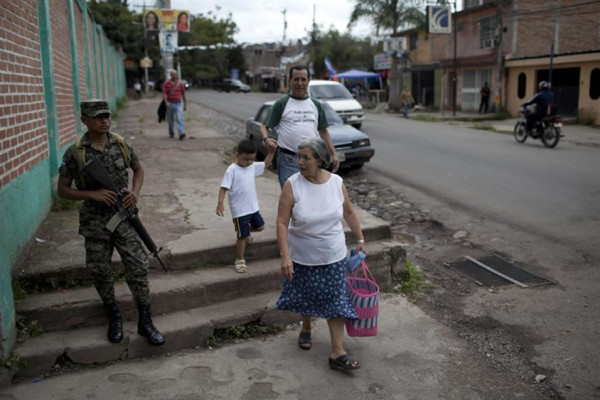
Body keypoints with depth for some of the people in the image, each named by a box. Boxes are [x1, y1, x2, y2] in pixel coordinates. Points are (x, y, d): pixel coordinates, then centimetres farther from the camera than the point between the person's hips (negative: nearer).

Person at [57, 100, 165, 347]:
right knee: (100, 273, 9)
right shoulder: (75, 153, -9)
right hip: (95, 224, -1)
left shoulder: (121, 145, -2)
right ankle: (114, 317, 32)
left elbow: (138, 169, 14)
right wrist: (93, 194, -19)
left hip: (124, 218, 1)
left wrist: (135, 192, -5)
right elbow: (62, 190, -3)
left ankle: (145, 322, 11)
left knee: (138, 268, -2)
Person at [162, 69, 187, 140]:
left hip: (178, 104, 0)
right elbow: (164, 93, -5)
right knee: (170, 120, 9)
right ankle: (171, 133, 26)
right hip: (170, 104, 1)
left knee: (179, 119, -15)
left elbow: (183, 94, 13)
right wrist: (166, 102, -21)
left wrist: (185, 105, 14)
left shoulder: (180, 83, 6)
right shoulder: (167, 83, 2)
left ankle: (181, 134, -26)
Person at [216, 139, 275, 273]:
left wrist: (271, 151, 4)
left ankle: (244, 232, 46)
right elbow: (223, 188, -19)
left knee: (260, 226, 21)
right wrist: (220, 203, -30)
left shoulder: (252, 167, 3)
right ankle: (240, 260, 16)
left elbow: (266, 164, 17)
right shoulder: (232, 170, -17)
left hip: (253, 207, 7)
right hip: (240, 210, -7)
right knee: (242, 236, 1)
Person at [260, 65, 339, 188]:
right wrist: (266, 139, -23)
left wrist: (333, 154, 9)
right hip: (288, 159, -4)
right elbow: (264, 126, -1)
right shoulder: (281, 104, 0)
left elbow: (323, 131, 16)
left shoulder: (316, 105, 13)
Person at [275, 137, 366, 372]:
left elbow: (349, 214, 6)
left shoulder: (337, 183, -10)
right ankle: (306, 329, 47)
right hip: (301, 256, -1)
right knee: (305, 297, 18)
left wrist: (360, 240, 11)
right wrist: (285, 256, -23)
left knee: (335, 301, 1)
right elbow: (282, 223, -16)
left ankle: (337, 353, 9)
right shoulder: (292, 185, -17)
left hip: (333, 256, 1)